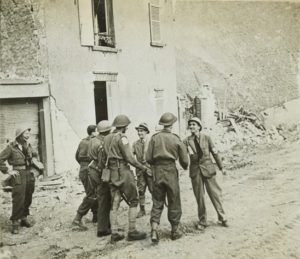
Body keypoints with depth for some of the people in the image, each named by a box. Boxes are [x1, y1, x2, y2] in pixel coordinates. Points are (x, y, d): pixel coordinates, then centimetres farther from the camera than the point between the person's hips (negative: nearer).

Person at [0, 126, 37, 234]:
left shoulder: (28, 146, 10)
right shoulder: (11, 147, -8)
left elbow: (35, 155, 29)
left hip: (29, 174, 6)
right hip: (18, 175, -6)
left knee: (28, 199, 11)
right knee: (18, 199, -9)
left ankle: (24, 218, 26)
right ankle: (15, 223, -1)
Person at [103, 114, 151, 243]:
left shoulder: (107, 138, 12)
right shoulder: (122, 137, -12)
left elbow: (106, 157, 13)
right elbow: (129, 158, -16)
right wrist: (143, 168, -8)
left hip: (112, 173, 8)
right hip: (123, 172, -7)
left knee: (114, 204, 8)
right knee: (133, 202, 2)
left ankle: (114, 233, 9)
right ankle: (132, 232, 2)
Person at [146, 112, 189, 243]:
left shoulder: (154, 138, -2)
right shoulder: (176, 139, -5)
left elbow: (148, 158, -3)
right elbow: (184, 160, -1)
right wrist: (185, 167, 21)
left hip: (157, 172, 2)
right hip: (171, 172, -2)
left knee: (157, 203, 8)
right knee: (174, 202, 11)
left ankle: (154, 230, -6)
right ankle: (175, 230, 22)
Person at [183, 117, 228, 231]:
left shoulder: (206, 138, 1)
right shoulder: (187, 141, 2)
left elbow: (214, 153, 6)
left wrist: (221, 167, 9)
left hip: (208, 168, -1)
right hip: (195, 170, 1)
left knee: (215, 194, 3)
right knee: (199, 197, 6)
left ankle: (222, 218, 20)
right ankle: (202, 222, 19)